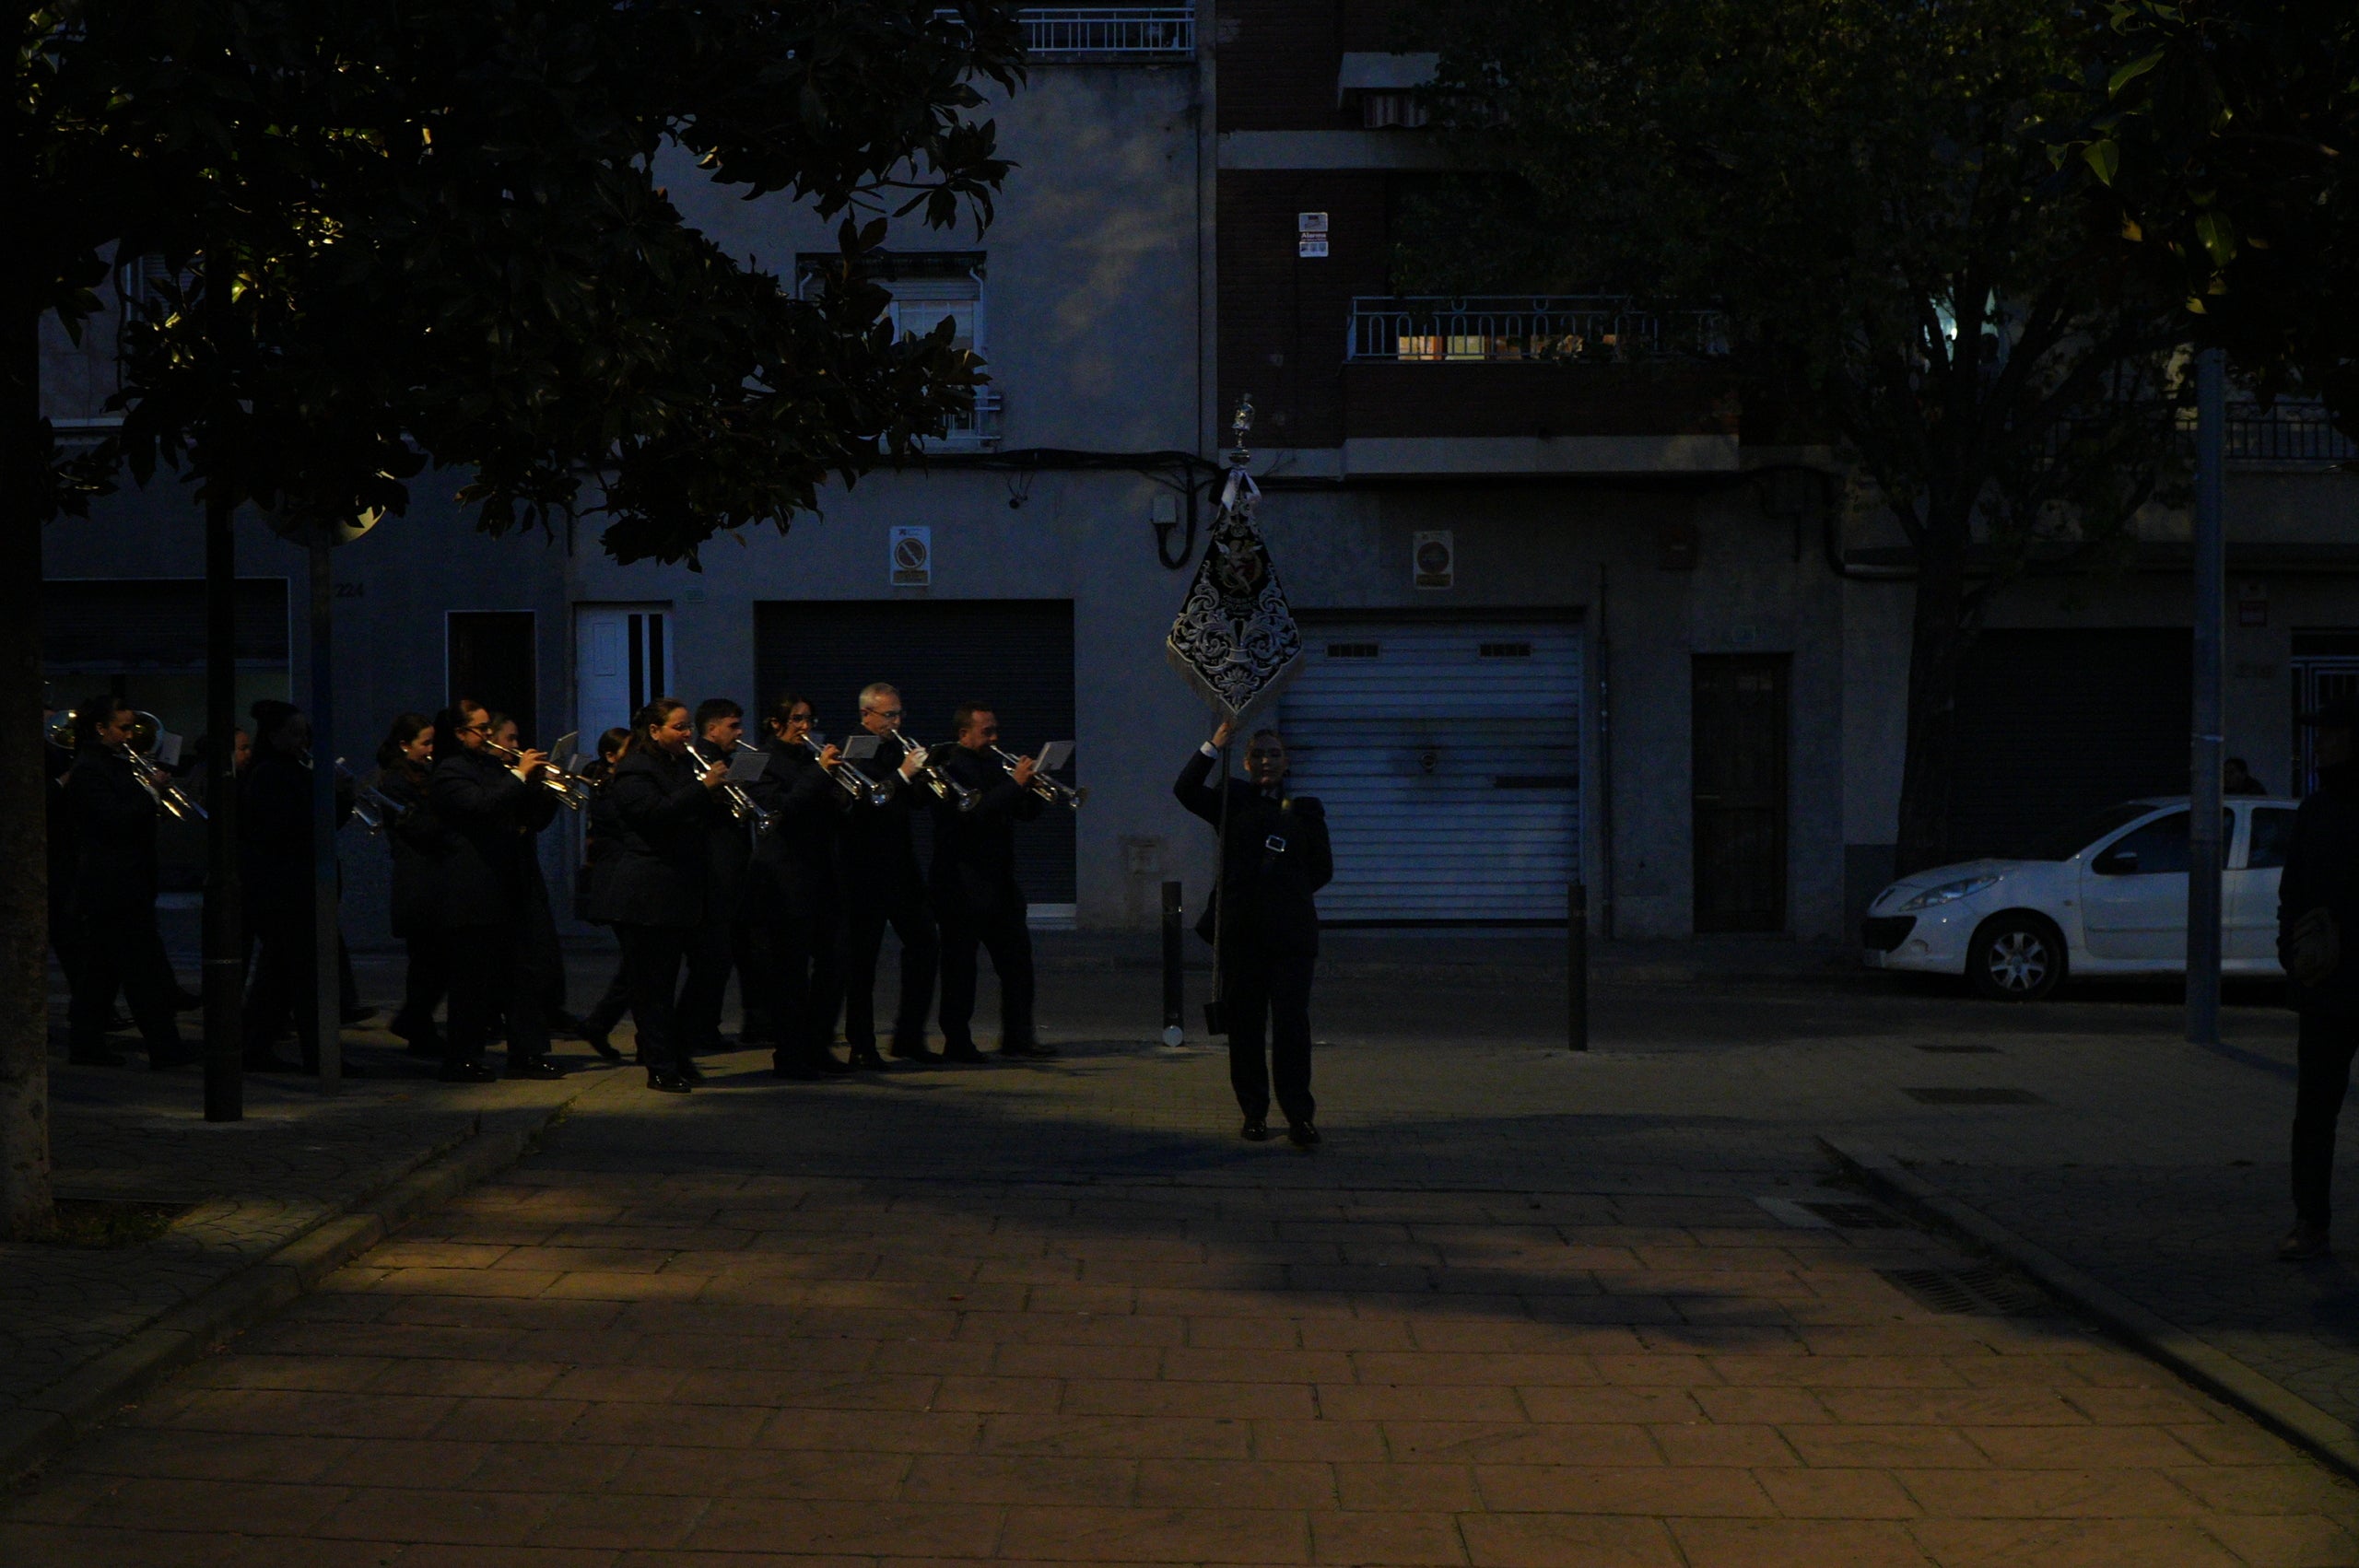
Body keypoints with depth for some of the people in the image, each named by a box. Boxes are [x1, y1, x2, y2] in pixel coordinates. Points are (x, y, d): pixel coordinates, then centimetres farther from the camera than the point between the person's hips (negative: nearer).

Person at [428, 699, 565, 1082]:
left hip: (513, 889, 8)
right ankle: (460, 1060, 4)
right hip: (477, 895, -8)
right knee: (475, 978, -3)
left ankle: (528, 1054, 11)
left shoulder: (494, 766, 18)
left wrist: (546, 787, 1)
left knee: (525, 974, 7)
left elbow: (534, 818, 19)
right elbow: (480, 806, -24)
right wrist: (520, 776, -18)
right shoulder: (448, 774, -5)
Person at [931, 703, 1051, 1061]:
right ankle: (957, 1041, 4)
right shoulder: (949, 768, -9)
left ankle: (1018, 1035, 12)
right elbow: (972, 813, -24)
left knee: (1017, 959, 6)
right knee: (960, 966, -2)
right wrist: (1014, 784, -22)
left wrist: (1031, 786, -3)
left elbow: (1026, 813, 17)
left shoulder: (993, 766, 16)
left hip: (999, 883, 8)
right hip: (964, 887, -8)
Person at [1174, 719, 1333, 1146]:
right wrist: (1214, 747, -17)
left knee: (1292, 1024, -6)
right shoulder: (1233, 802, 9)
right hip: (1240, 931, 1)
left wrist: (1287, 891, 2)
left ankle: (1299, 1114, -4)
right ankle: (1254, 1112, 13)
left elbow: (1322, 869, 13)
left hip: (1290, 932, -1)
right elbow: (1186, 790, -8)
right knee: (1244, 1024, 4)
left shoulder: (1304, 811, 11)